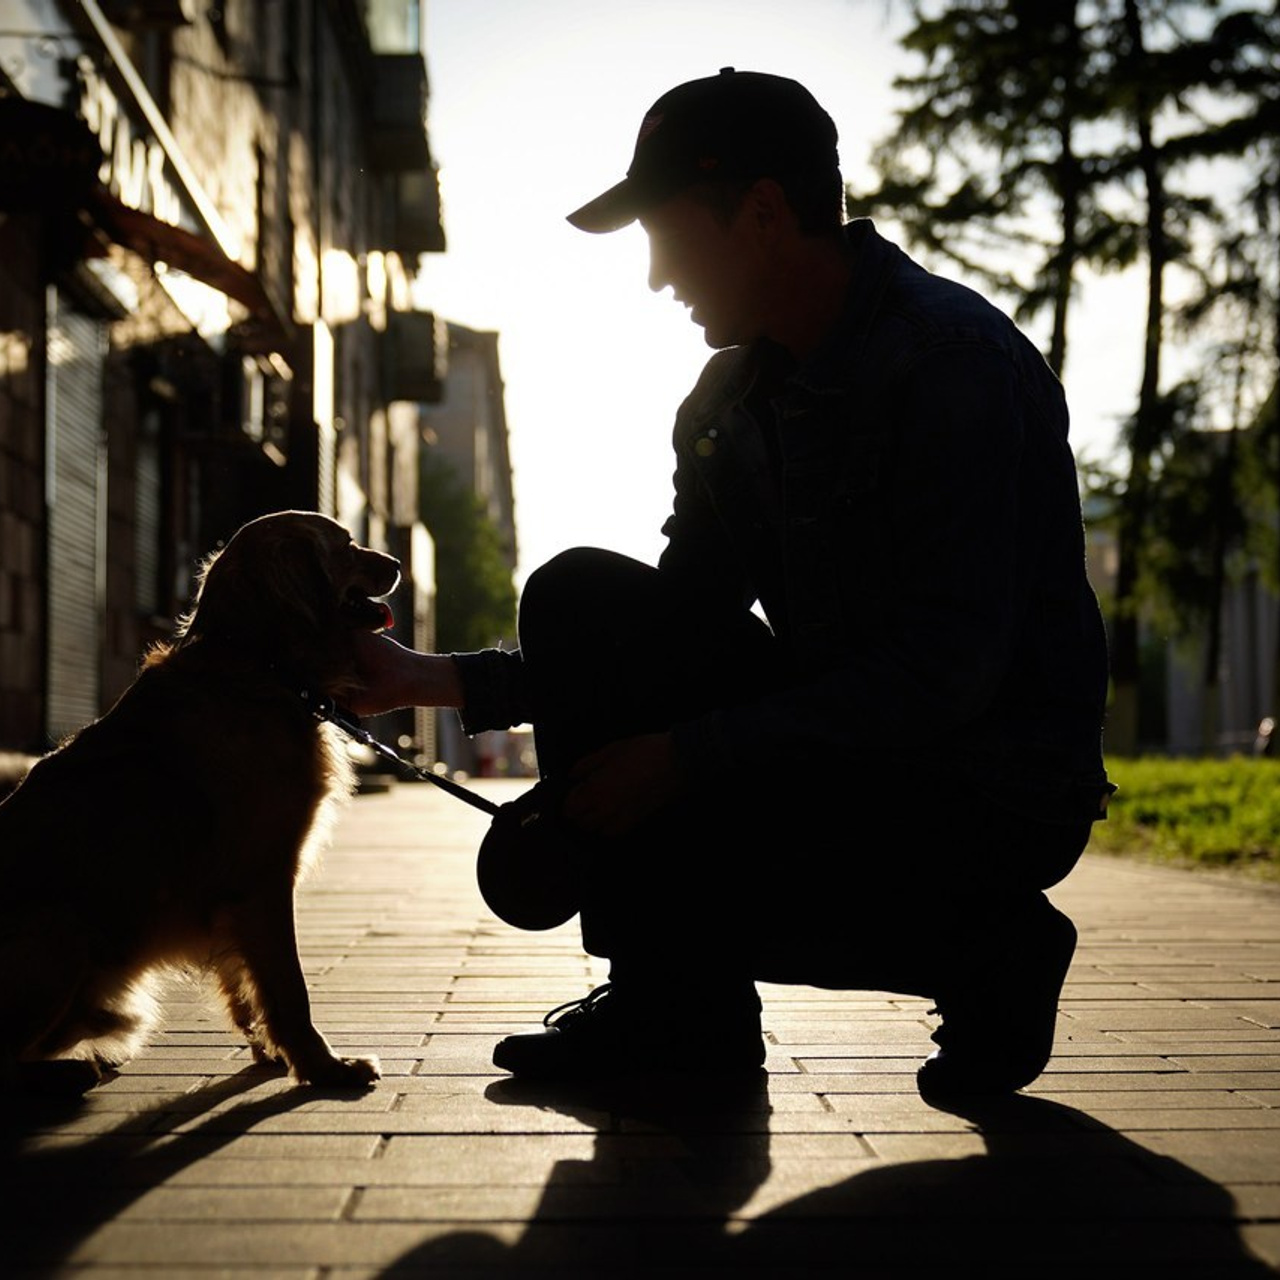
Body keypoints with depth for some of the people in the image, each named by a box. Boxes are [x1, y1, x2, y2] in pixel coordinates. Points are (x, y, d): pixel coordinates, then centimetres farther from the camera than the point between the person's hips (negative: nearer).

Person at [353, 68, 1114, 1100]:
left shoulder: (955, 361, -19)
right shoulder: (729, 399, 7)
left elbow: (944, 672, -26)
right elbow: (674, 636, 12)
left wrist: (680, 758, -26)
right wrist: (441, 682, 4)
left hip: (995, 792, -8)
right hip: (829, 740, 8)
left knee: (660, 871, -27)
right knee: (580, 599, -5)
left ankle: (981, 947, 0)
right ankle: (672, 1016, -1)